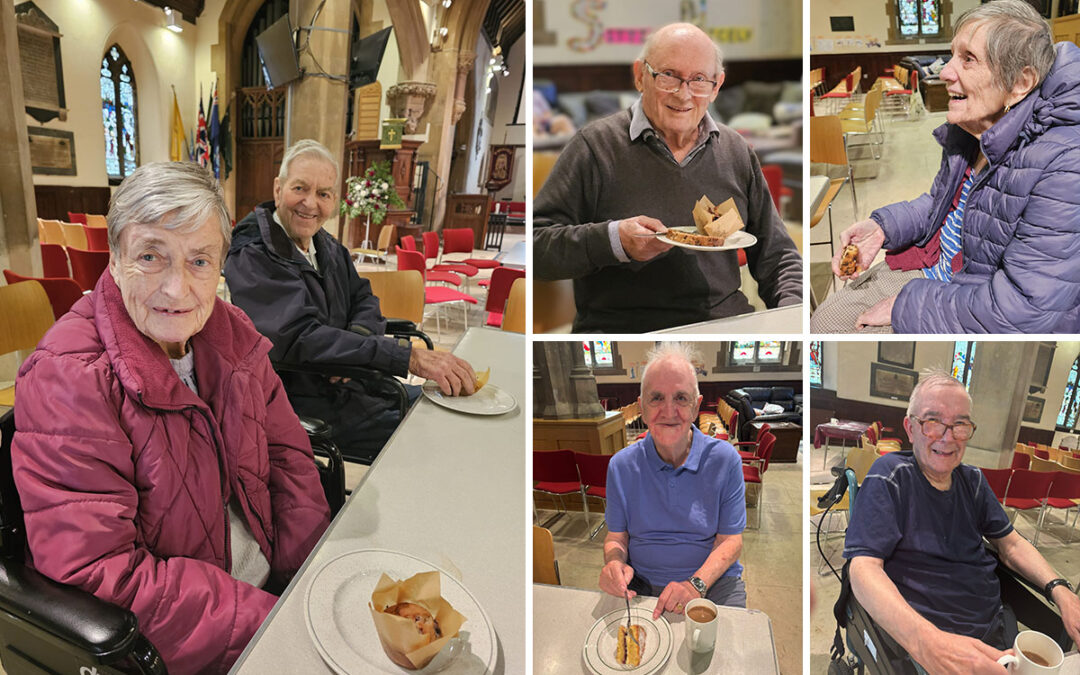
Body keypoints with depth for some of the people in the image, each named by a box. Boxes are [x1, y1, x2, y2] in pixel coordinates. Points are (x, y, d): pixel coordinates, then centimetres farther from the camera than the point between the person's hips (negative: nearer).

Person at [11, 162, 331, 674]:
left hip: (270, 583, 6)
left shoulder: (230, 335, 0)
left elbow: (285, 452, 5)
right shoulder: (65, 379, -20)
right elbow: (100, 577, -22)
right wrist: (267, 621, -24)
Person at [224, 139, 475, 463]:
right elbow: (302, 338, -28)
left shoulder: (327, 246, 10)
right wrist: (410, 356, -35)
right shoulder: (251, 257, -17)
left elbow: (364, 300, 11)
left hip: (351, 384, 8)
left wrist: (352, 345, -16)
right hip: (310, 405, -8)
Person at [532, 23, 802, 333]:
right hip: (621, 330, -2)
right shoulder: (595, 146, -4)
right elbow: (535, 245, -10)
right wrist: (613, 241, -24)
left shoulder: (737, 152, 11)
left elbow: (777, 255, 17)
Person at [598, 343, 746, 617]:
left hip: (713, 581, -1)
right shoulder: (621, 465, 0)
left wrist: (697, 584, -20)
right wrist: (614, 562, -17)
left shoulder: (724, 459, -5)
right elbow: (616, 535, 7)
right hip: (640, 584, 2)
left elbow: (730, 540, -4)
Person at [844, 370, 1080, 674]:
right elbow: (863, 568, -20)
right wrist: (925, 642, -36)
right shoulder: (890, 475, -11)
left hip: (996, 630, 6)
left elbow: (1010, 544, 18)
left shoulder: (972, 479, 10)